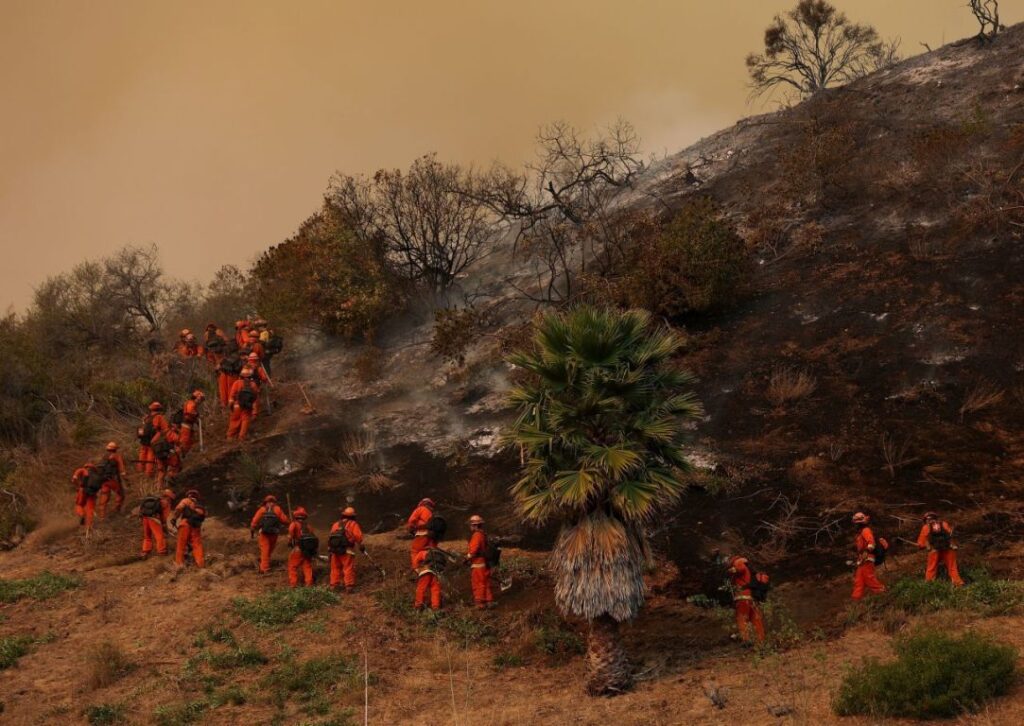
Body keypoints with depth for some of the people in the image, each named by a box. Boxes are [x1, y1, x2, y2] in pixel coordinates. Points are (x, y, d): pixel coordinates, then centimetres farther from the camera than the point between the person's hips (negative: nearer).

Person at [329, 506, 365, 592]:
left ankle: (333, 586, 17)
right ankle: (349, 586, -7)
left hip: (334, 549, 5)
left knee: (335, 568, 13)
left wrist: (330, 548, 17)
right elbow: (358, 536, -10)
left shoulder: (336, 524, 16)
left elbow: (331, 536, 13)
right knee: (348, 568, -2)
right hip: (347, 550, -5)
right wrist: (361, 546, 0)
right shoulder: (353, 524, 1)